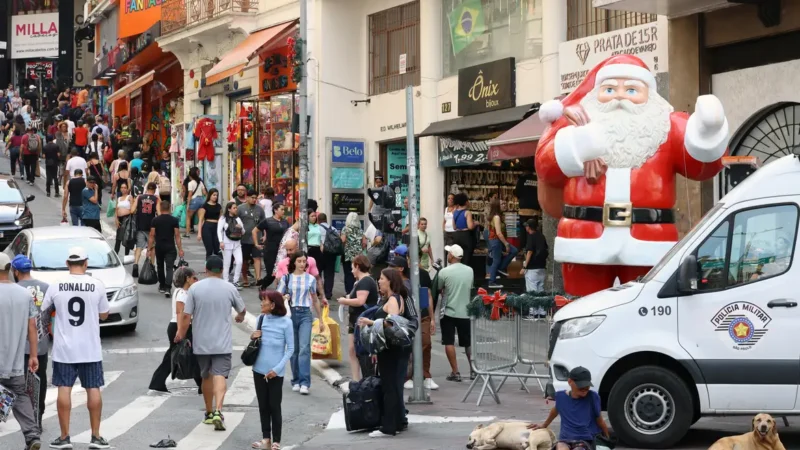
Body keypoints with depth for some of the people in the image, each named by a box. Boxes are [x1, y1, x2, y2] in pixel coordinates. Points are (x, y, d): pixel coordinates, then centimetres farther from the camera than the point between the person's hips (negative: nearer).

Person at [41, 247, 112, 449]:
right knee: (93, 389, 6)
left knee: (64, 389, 4)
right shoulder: (97, 285, -5)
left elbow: (41, 311, 6)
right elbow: (104, 315, 4)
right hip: (90, 349, 0)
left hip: (64, 349, 0)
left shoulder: (56, 285, -4)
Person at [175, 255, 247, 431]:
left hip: (201, 342, 1)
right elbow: (242, 310, 15)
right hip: (223, 343, -1)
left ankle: (209, 413, 26)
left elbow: (186, 316, -5)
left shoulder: (195, 288, -4)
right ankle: (218, 411, -26)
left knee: (206, 376, 16)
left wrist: (181, 334, 9)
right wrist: (240, 317, 38)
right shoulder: (230, 288, -1)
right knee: (220, 375, -8)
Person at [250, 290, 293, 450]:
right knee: (263, 406, 11)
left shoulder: (286, 322, -11)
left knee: (274, 407, 1)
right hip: (259, 370, 5)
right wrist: (253, 338, -7)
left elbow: (290, 349, -8)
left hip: (276, 372, -5)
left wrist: (277, 368, -15)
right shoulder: (260, 319, 3)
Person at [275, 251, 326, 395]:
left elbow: (315, 300, 15)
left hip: (305, 314, -1)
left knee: (304, 348, -12)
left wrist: (321, 320, 17)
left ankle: (304, 383, -15)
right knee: (294, 349, 6)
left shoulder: (311, 279, 7)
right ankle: (296, 381, 16)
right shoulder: (286, 278, 4)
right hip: (290, 314, 1)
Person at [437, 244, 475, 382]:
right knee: (469, 343, 15)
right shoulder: (470, 271, 1)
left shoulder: (444, 272, -12)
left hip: (449, 311, -4)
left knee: (449, 342, 3)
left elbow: (439, 289, 1)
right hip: (465, 312, 4)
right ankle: (473, 370, 18)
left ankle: (455, 372, -1)